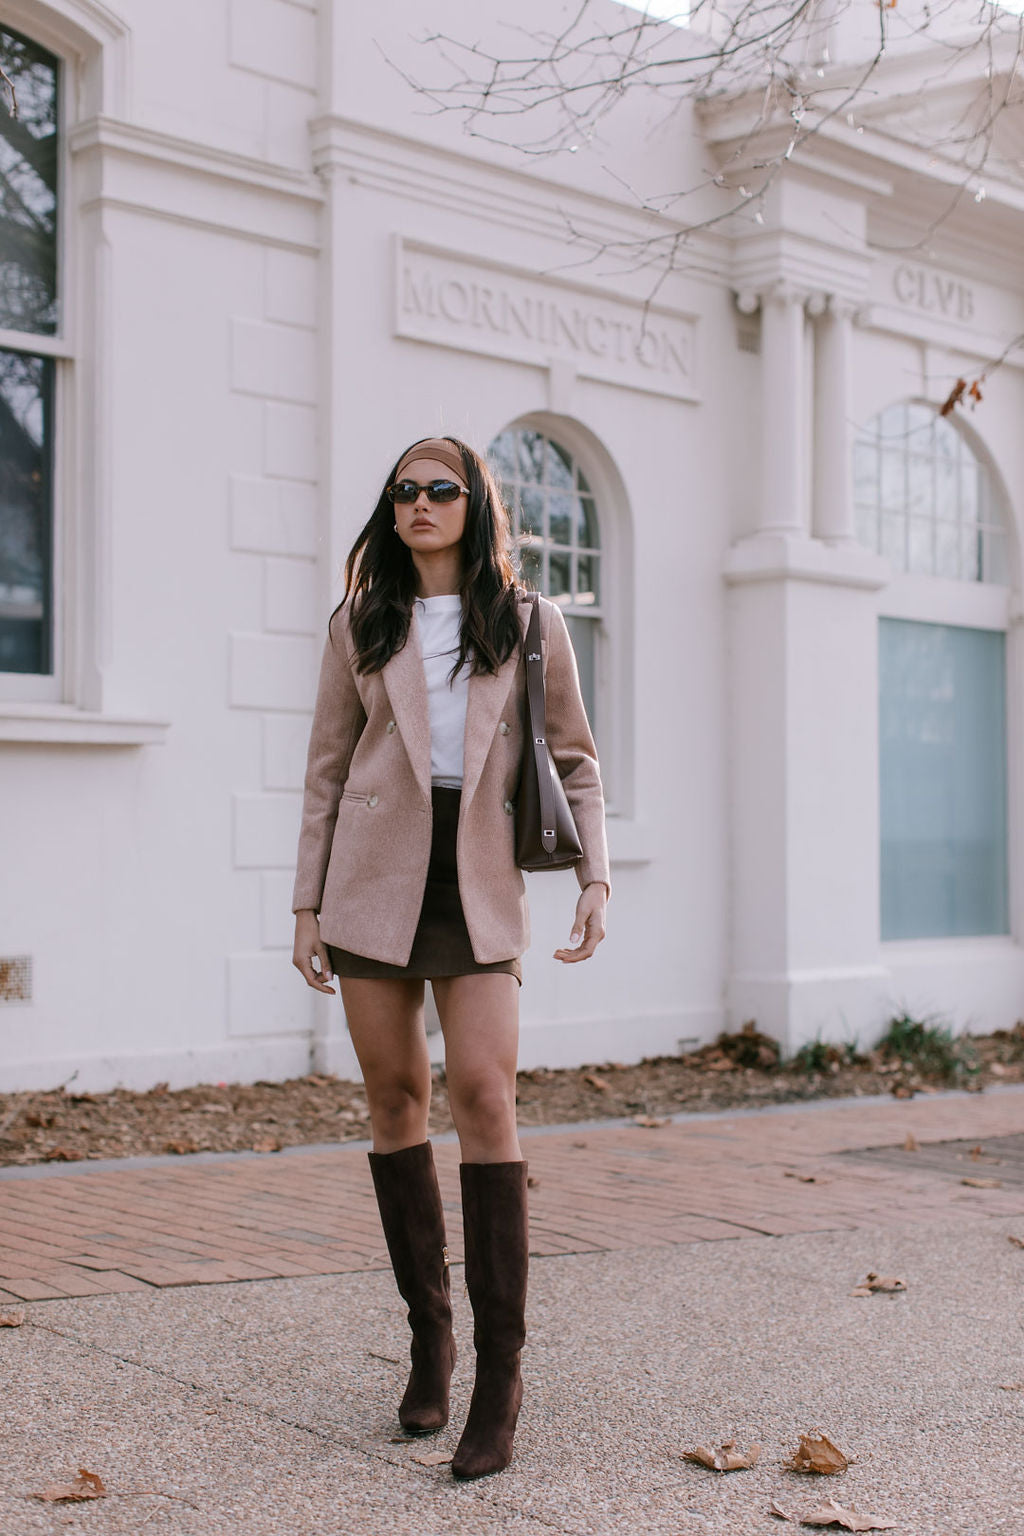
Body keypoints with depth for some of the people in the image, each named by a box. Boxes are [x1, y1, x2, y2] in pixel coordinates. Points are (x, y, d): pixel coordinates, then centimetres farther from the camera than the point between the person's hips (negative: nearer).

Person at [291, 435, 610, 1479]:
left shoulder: (529, 623, 8)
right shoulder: (359, 626, 10)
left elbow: (573, 759, 9)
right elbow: (326, 771, 10)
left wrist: (595, 879, -3)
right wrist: (308, 906, 5)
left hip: (480, 883, -2)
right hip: (376, 873, 2)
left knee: (483, 1095, -12)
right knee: (394, 1096, 3)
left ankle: (499, 1377, -7)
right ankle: (429, 1333, 18)